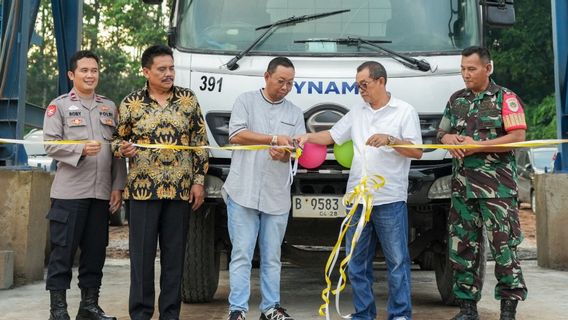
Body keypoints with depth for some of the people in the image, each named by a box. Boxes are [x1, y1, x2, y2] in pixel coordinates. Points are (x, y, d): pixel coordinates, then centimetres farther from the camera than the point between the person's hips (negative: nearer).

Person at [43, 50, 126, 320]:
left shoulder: (109, 107, 15)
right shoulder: (59, 105, 4)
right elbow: (50, 145, -6)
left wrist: (118, 186, 6)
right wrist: (81, 149, -21)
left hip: (102, 193, 4)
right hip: (69, 192, -4)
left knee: (95, 251, 8)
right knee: (63, 250, -1)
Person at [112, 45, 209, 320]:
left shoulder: (188, 99, 6)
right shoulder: (131, 102, 3)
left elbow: (200, 143, 7)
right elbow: (118, 139, 11)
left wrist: (198, 180, 2)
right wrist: (123, 149, -13)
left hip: (180, 190, 1)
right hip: (143, 189, -1)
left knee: (175, 255, 7)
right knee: (142, 254, 2)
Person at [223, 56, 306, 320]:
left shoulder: (295, 113, 15)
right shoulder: (246, 101, 5)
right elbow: (236, 135, -8)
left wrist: (284, 153, -16)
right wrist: (275, 139, -12)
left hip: (277, 196, 3)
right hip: (243, 192, -3)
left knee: (272, 257, 10)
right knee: (242, 254, -3)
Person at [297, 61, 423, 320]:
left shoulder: (405, 111, 0)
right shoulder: (357, 113, 16)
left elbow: (417, 151, -5)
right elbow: (332, 136, 17)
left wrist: (390, 140, -18)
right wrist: (307, 137, 0)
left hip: (390, 200, -5)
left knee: (397, 260, 0)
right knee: (357, 262, 10)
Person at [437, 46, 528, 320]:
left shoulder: (505, 98, 0)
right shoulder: (456, 99, 16)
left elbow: (518, 136, -10)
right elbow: (442, 133, 22)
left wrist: (477, 146, -15)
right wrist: (450, 139, -2)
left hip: (497, 186, -5)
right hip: (462, 185, 6)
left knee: (504, 245, -4)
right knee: (462, 246, 8)